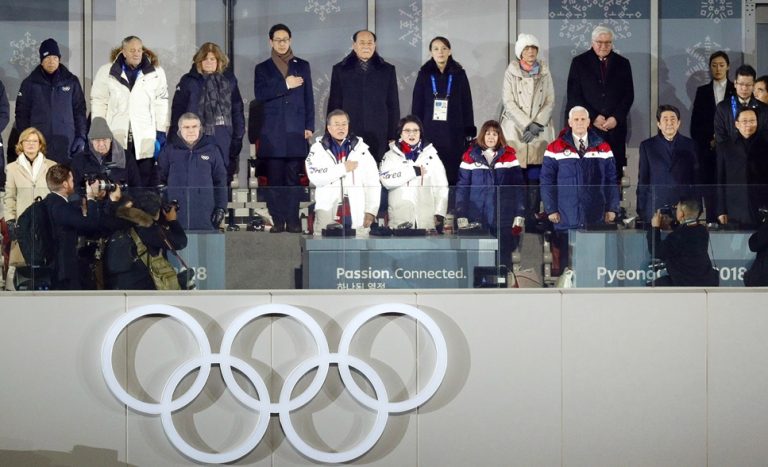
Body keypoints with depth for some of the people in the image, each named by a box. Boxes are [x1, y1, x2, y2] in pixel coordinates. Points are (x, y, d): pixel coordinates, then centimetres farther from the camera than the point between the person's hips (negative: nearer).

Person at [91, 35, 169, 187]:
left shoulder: (156, 73, 6)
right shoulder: (106, 72, 6)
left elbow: (161, 104, 7)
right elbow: (99, 102, 8)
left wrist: (161, 132, 2)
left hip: (145, 140, 0)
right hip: (115, 138, 0)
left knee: (145, 181, 0)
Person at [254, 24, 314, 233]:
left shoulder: (302, 66, 16)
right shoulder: (262, 68, 12)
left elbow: (308, 97, 12)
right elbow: (259, 94, -3)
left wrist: (309, 126, 5)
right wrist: (285, 85, -9)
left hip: (296, 131, 0)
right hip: (272, 132, 0)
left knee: (293, 178, -3)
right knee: (274, 179, -3)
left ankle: (293, 220, -2)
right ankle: (277, 221, -1)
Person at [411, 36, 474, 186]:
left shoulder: (459, 74, 6)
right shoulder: (424, 74, 7)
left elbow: (466, 105, 7)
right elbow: (417, 105, 8)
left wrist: (469, 132, 2)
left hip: (454, 134, 0)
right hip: (430, 133, 0)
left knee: (453, 176, -6)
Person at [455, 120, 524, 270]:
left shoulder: (509, 156, 5)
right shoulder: (471, 156, 3)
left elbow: (518, 187, 3)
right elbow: (462, 188, 2)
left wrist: (518, 218, -4)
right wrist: (462, 218, -5)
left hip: (503, 220, 0)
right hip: (477, 220, 0)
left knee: (503, 261, 3)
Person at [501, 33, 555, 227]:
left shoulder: (544, 73, 9)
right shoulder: (511, 73, 3)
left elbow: (550, 102, 6)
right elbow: (508, 102, -3)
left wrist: (536, 124, -7)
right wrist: (527, 124, -11)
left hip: (540, 132, 2)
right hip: (515, 131, -1)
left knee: (535, 177, -4)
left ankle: (532, 218, -1)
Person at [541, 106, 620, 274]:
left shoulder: (603, 148, 8)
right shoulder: (555, 149, 1)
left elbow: (611, 181, 8)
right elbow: (547, 182, 1)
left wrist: (612, 208, 2)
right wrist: (551, 209, -5)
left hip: (596, 219, 2)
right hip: (566, 219, -2)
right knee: (567, 261, 1)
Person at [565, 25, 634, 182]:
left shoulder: (622, 64, 13)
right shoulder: (579, 62, 7)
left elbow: (628, 95, 9)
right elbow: (573, 95, 2)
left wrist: (616, 118, -6)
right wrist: (593, 117, -8)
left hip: (615, 126, 2)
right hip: (588, 127, -2)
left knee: (614, 172, -4)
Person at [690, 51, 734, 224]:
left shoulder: (736, 91, 7)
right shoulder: (702, 91, 12)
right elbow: (695, 123, 9)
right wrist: (709, 141, -4)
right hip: (707, 149, 1)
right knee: (709, 189, -5)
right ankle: (712, 223, -3)